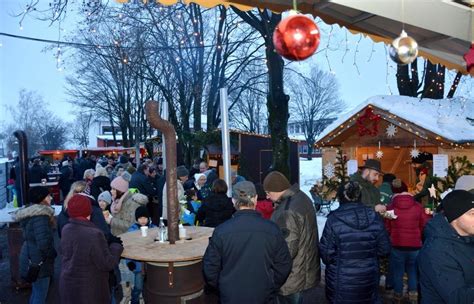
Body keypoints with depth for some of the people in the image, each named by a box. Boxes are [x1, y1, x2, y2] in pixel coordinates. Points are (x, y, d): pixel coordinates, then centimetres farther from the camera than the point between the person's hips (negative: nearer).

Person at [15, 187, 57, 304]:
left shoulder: (31, 214, 9)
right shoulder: (40, 216, -22)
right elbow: (44, 242, -31)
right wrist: (52, 254, -12)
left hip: (32, 259, 10)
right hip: (39, 261, -10)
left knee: (36, 293, 22)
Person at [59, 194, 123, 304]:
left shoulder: (66, 229, -1)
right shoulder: (94, 234, -27)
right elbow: (106, 264, -20)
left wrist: (109, 242, 4)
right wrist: (116, 245, -5)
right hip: (89, 289, -7)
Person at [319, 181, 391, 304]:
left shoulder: (334, 220, -18)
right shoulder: (374, 218, -7)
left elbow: (326, 254, -15)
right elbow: (384, 249, 0)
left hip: (341, 284, -3)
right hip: (368, 281, 3)